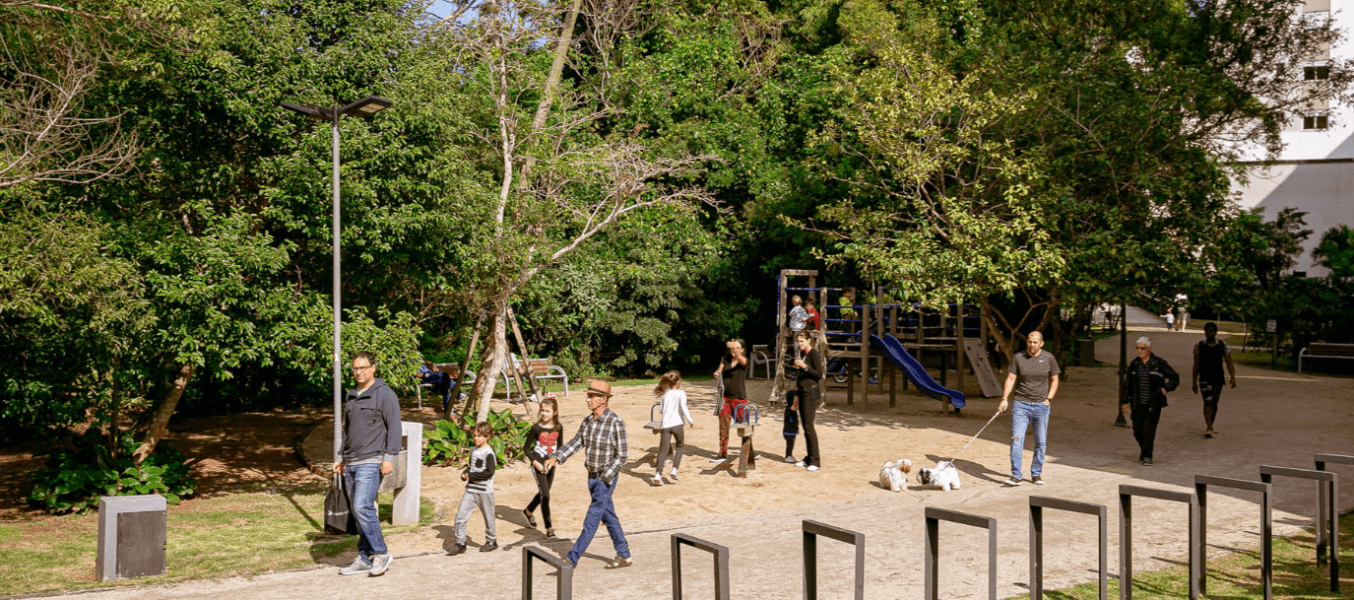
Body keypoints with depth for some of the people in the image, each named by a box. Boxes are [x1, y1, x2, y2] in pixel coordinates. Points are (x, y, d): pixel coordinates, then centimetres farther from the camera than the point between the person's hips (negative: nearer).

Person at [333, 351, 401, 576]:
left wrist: (389, 457, -15)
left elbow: (394, 428, -8)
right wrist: (343, 459, 20)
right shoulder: (351, 397, 17)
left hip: (371, 462, -7)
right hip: (351, 464, 7)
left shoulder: (385, 394, -5)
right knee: (358, 511, 8)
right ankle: (365, 559, 14)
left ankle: (381, 554, -4)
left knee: (362, 507, -16)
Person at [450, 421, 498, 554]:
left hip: (484, 491, -6)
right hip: (470, 489, 6)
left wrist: (471, 476, -17)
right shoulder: (473, 451, 10)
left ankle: (491, 541, 28)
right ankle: (460, 542, 9)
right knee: (460, 516, -2)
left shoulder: (488, 453, -14)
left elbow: (489, 472, -20)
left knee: (488, 517, 10)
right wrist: (465, 473, -2)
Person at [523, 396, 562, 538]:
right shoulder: (536, 428, -12)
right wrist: (535, 462, -15)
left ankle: (528, 512, 47)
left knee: (543, 493, 19)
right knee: (545, 496, -10)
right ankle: (549, 528, -7)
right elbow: (527, 448, -5)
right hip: (538, 465, -5)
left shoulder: (558, 428, -2)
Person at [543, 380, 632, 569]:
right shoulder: (587, 421, 4)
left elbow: (622, 455, -16)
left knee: (592, 519, -6)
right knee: (609, 518, 15)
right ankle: (624, 556, 25)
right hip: (592, 476, 8)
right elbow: (575, 443, 6)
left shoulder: (615, 423, -18)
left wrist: (605, 477, -19)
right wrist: (555, 457, -10)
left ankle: (572, 558, -4)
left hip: (606, 479, -8)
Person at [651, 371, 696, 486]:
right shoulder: (681, 393, -1)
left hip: (665, 424, 3)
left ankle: (658, 474, -12)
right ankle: (674, 470, 7)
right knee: (680, 446, 19)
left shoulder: (665, 394, 12)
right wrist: (691, 421, -8)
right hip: (677, 424, -3)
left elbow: (661, 410, 15)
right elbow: (683, 407, -13)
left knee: (663, 449, 1)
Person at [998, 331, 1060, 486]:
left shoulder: (1049, 359, 2)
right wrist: (1004, 399, -9)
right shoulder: (1018, 357, 0)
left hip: (1041, 405, 1)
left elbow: (1054, 380, 11)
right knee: (1016, 439, -10)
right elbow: (1011, 378, 0)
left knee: (1041, 441, 4)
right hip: (1021, 404, -1)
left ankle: (1036, 474, 17)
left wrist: (1049, 399, 0)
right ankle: (1015, 476, -8)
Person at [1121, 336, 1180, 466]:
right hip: (1138, 404, 4)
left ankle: (1147, 456, 0)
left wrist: (1166, 389, -11)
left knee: (1149, 429, -9)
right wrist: (1125, 400, 8)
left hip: (1154, 403, -4)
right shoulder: (1134, 364, 5)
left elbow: (1175, 378, 3)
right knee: (1137, 429, 5)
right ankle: (1143, 449, 32)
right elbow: (1128, 383, 11)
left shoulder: (1159, 363, -5)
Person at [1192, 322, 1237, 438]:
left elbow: (1229, 363, -1)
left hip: (1218, 379, 2)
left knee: (1214, 403, 12)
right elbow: (1196, 365, 4)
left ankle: (1210, 427, 26)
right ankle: (1209, 428, -21)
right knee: (1208, 402, -15)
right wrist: (1194, 383, 4)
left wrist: (1233, 378, -15)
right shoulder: (1199, 346, -1)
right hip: (1205, 379, -2)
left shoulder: (1223, 346, 1)